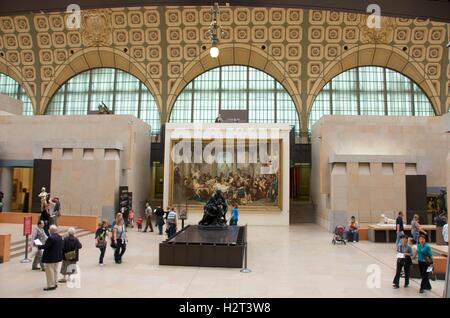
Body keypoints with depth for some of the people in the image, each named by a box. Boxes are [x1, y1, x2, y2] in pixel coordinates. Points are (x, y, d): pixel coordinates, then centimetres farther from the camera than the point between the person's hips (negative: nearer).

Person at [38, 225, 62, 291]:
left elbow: (46, 246, -20)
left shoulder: (51, 238, -22)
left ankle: (51, 285, 7)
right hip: (57, 257, 9)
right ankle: (54, 284, 26)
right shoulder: (60, 237, 5)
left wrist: (39, 247, -4)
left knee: (50, 272, 2)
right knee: (55, 270, 17)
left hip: (50, 258, -9)